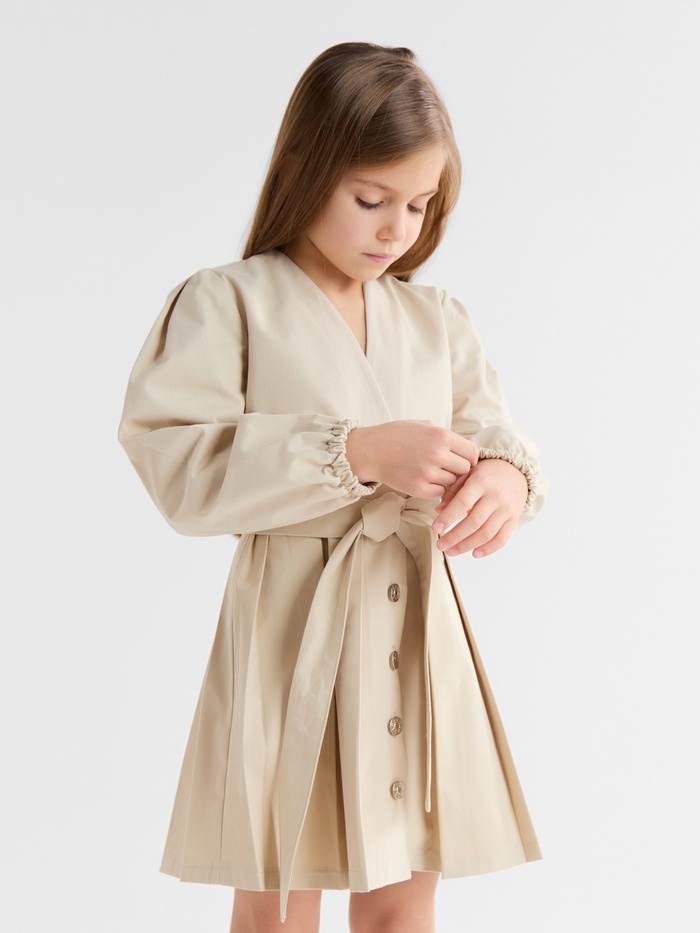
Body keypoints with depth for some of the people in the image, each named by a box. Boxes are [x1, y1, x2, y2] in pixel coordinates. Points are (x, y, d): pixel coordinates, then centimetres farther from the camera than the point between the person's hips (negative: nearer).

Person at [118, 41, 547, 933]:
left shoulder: (437, 320, 10)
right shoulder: (226, 304, -6)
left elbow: (497, 437, 9)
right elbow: (180, 465, -16)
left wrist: (505, 477, -17)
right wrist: (355, 453, -23)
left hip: (419, 628, 5)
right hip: (294, 625, -4)